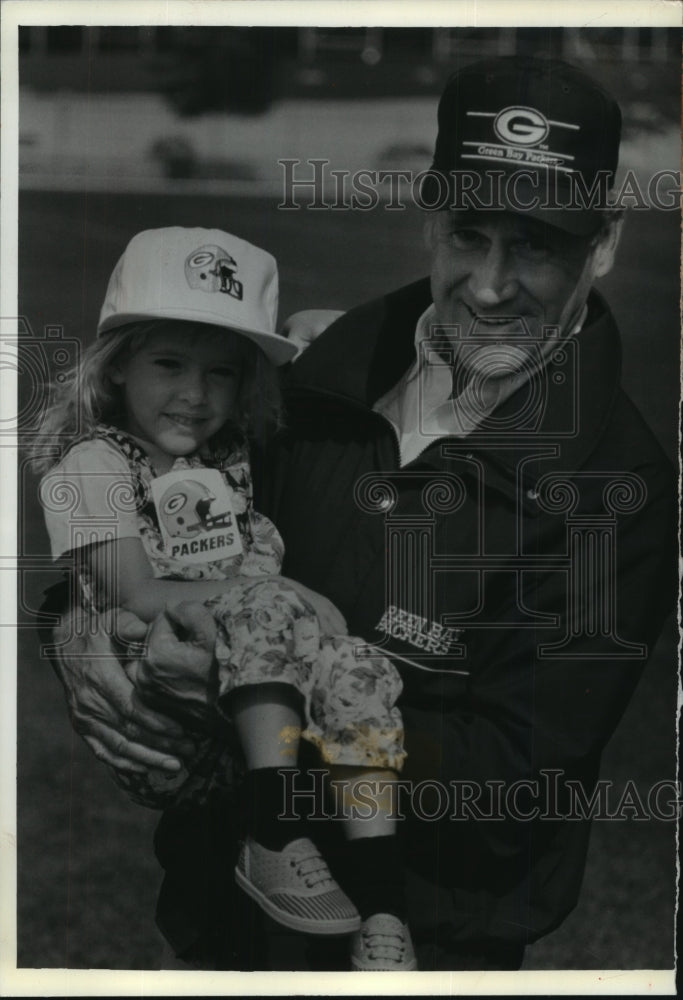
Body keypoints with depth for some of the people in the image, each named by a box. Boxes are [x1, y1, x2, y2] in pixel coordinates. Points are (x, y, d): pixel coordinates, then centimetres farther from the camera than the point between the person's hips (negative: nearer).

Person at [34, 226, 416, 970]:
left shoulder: (228, 462, 19)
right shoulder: (94, 465, -2)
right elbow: (136, 597, -12)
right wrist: (251, 587, -11)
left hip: (257, 680, 6)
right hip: (156, 670, -6)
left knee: (356, 675, -21)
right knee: (271, 611, -31)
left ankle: (382, 907, -26)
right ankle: (273, 841, -35)